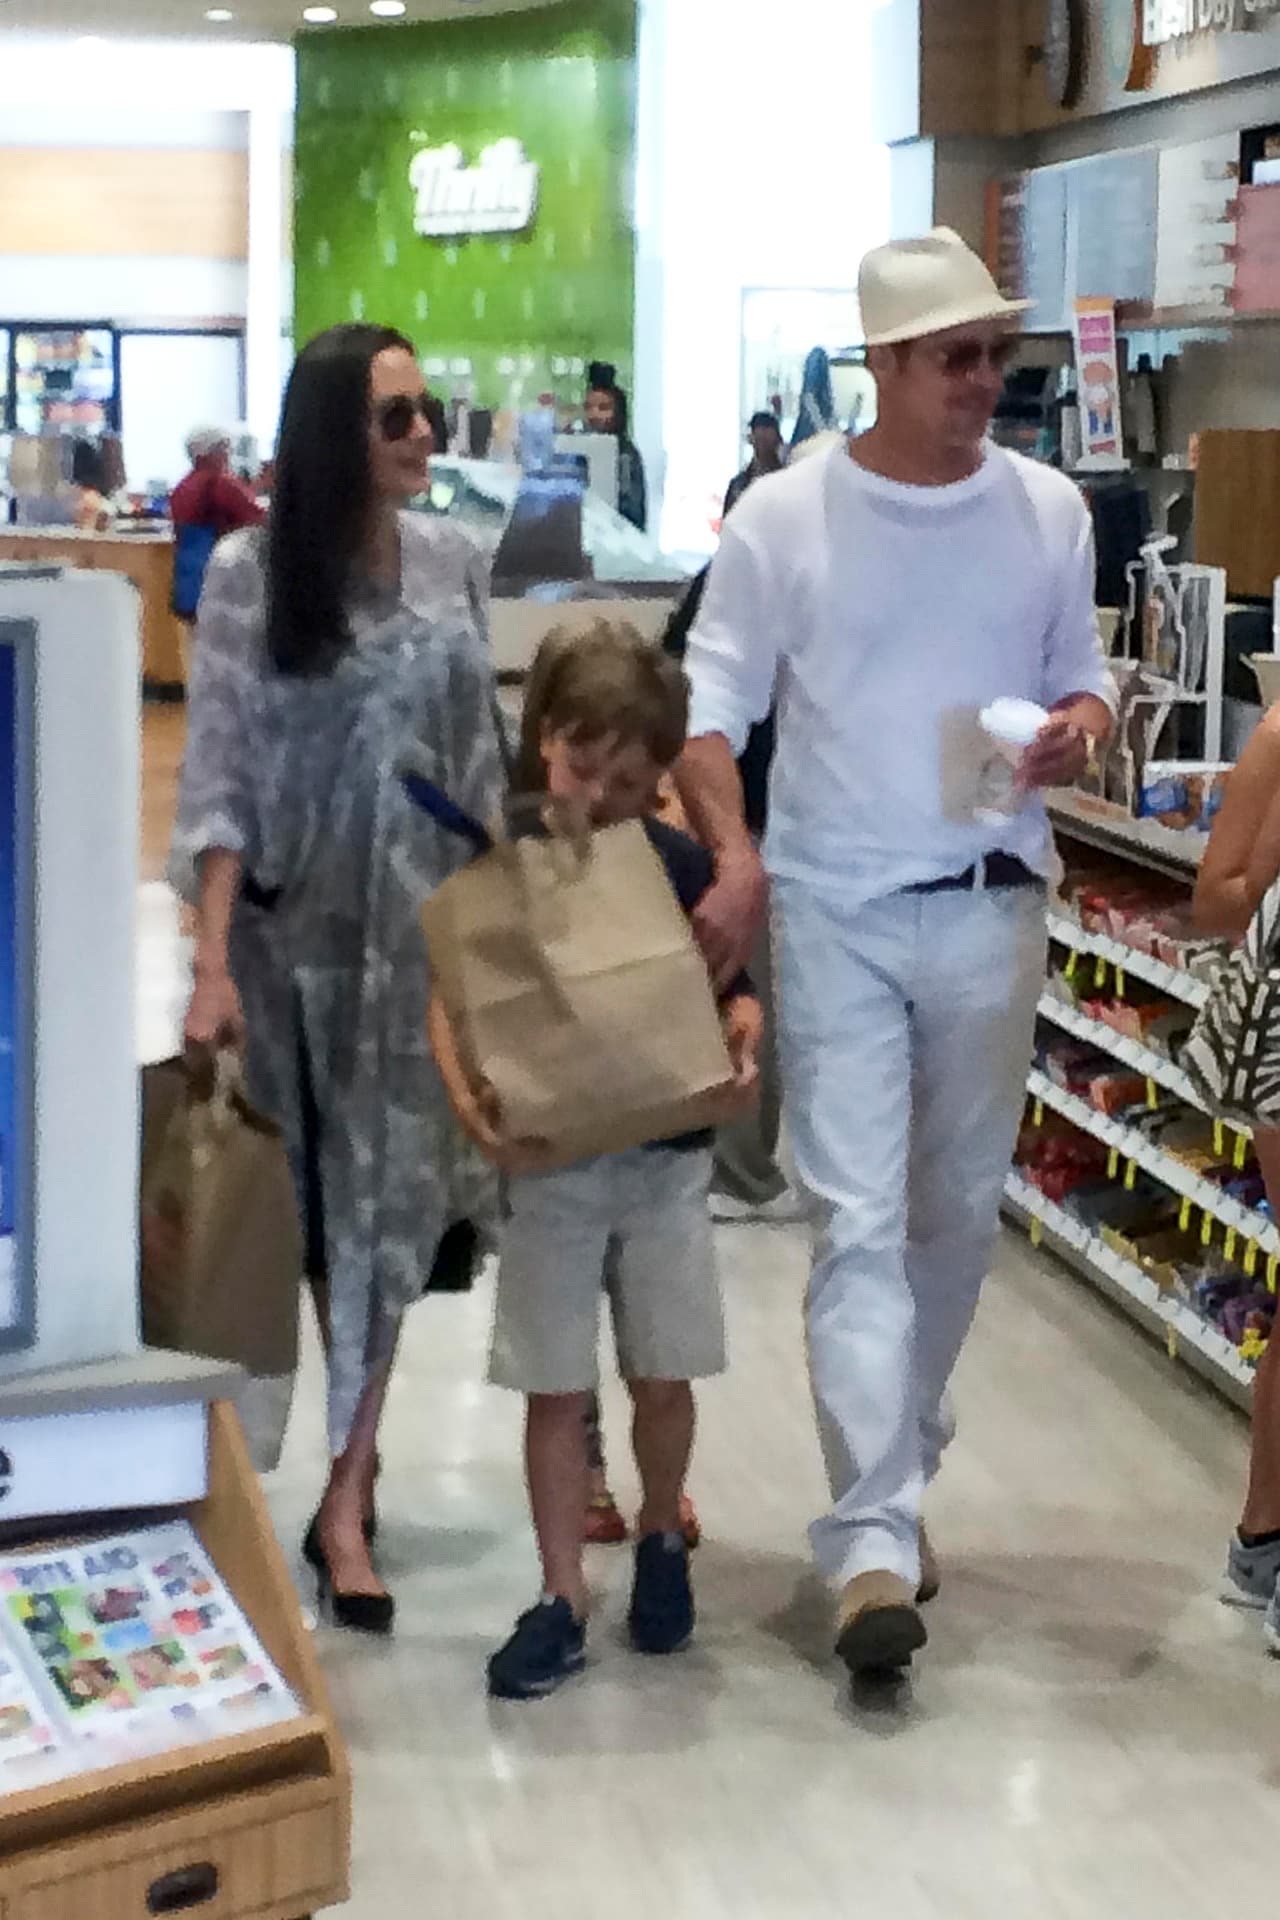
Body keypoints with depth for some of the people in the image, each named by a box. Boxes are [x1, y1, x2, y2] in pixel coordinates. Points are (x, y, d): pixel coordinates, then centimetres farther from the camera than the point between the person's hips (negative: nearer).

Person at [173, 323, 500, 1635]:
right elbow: (216, 776, -8)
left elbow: (479, 752, 10)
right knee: (318, 1198, 7)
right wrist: (211, 964, -14)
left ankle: (343, 1500, 7)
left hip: (422, 926, 3)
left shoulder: (450, 561, 3)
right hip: (295, 930, -3)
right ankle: (351, 1459, 24)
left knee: (391, 1197, 2)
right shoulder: (250, 571, -7)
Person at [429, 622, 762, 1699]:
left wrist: (740, 1044, -18)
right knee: (556, 1389, 5)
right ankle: (563, 1600, 14)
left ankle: (661, 1537, 37)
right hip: (548, 1162, 0)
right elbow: (455, 1004, -5)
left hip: (668, 1158, 1)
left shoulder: (682, 869, -4)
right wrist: (468, 1100, -22)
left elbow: (730, 994, 4)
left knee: (664, 1376, 11)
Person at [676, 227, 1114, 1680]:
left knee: (959, 1212, 14)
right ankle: (875, 1542, -9)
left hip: (992, 909, 4)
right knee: (858, 1223, -8)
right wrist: (734, 856, -17)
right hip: (836, 913, -3)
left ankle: (895, 1467, 34)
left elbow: (1082, 675, 13)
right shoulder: (784, 517, -5)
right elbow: (709, 703, -2)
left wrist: (1078, 726, -11)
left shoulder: (1049, 511, 3)